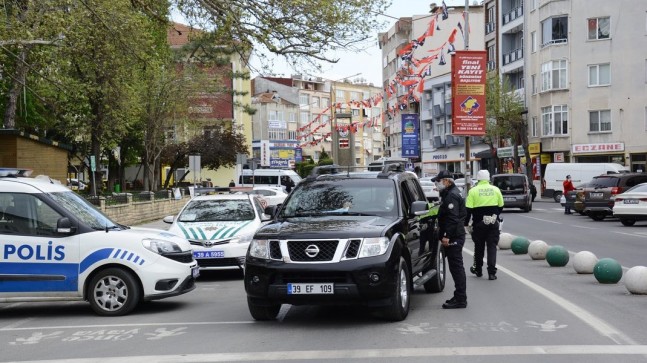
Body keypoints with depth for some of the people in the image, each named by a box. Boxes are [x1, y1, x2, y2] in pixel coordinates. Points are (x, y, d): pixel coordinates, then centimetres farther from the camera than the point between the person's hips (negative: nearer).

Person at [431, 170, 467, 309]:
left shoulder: (452, 195, -14)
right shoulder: (449, 194, 20)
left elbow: (453, 218, -23)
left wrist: (447, 236, -25)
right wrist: (445, 235, 21)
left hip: (454, 238, -11)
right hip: (454, 237, 11)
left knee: (456, 267, -8)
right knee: (456, 267, 14)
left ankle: (460, 300, -6)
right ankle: (459, 297, 21)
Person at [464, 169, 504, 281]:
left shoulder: (473, 191, -4)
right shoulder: (496, 190, 4)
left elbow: (468, 209, -8)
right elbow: (501, 207, 10)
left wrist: (466, 224, 0)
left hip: (479, 223, -1)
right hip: (494, 222, 1)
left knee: (479, 246, 14)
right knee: (492, 246, 3)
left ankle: (478, 269, 27)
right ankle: (492, 272, -5)